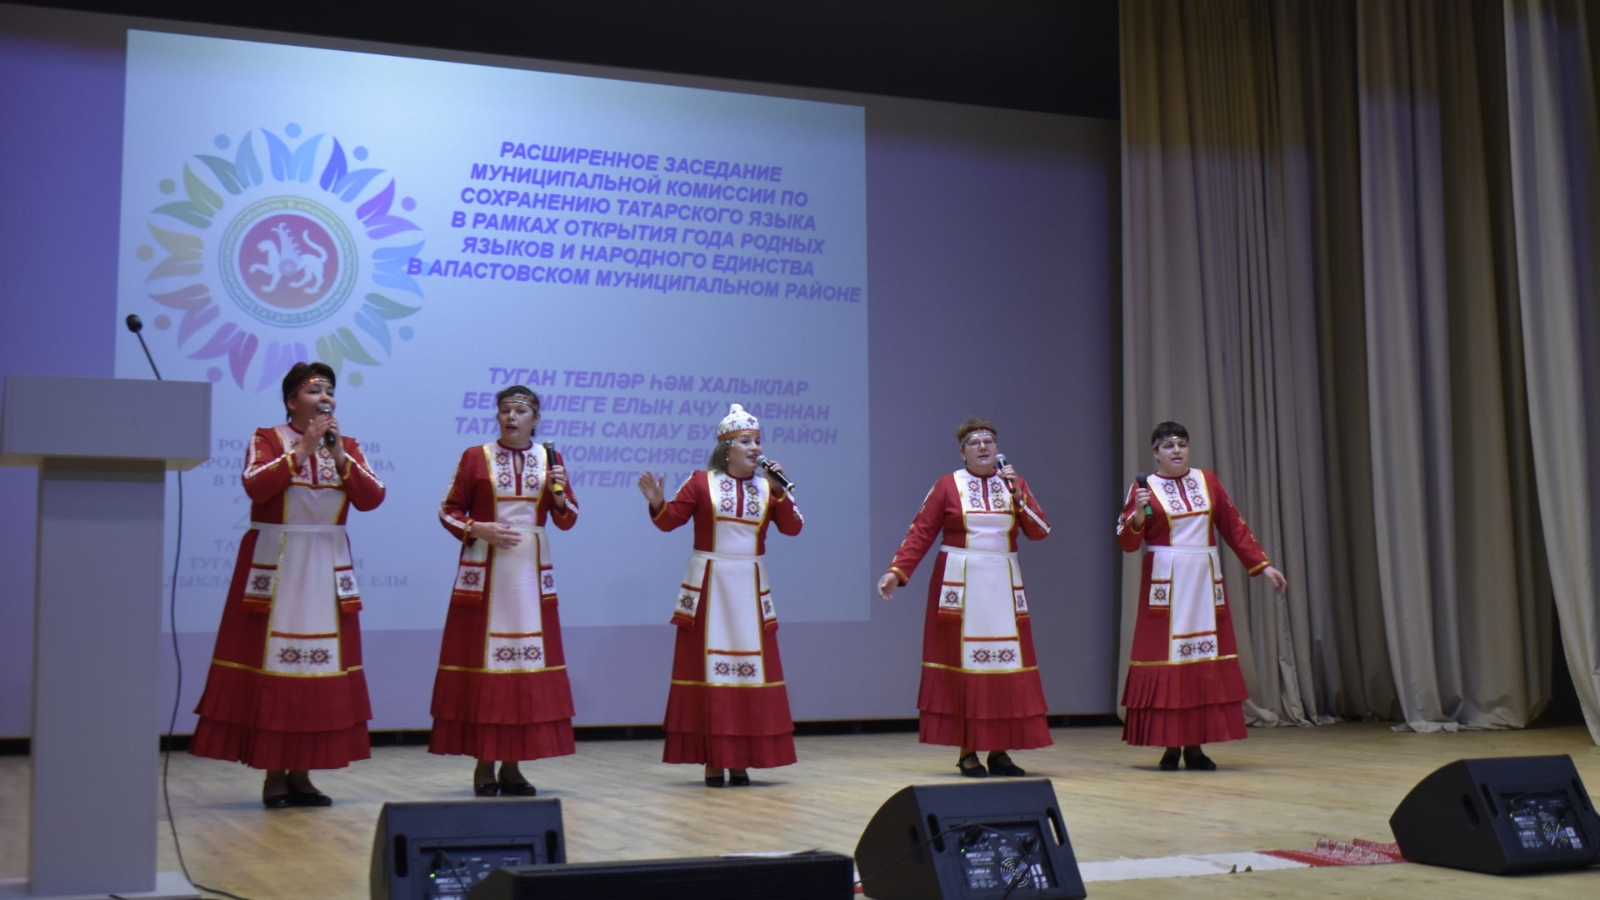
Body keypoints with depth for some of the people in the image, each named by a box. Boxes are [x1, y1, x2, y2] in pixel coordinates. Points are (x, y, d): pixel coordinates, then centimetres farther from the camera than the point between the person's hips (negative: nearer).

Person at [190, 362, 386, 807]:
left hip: (328, 568, 4)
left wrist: (339, 454, -10)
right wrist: (302, 449, -16)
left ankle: (301, 773, 9)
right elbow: (255, 485, -18)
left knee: (321, 666, 2)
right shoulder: (267, 439, 1)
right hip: (274, 565, -4)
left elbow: (372, 498, -2)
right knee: (272, 660, -6)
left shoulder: (348, 446, 12)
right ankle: (274, 773, 2)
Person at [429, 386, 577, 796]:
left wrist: (559, 491, -10)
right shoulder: (475, 457, 2)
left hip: (531, 571, 3)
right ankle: (484, 765, 4)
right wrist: (479, 529, -13)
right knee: (482, 660, -4)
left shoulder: (549, 458, 9)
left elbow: (567, 520, 9)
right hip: (485, 570, -2)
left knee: (527, 660, 1)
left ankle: (512, 765, 9)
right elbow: (449, 511, 3)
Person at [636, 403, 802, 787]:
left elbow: (793, 528, -1)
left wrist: (779, 491, -13)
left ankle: (741, 759, 9)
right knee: (707, 666, -2)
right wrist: (657, 502, -24)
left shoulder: (767, 487, 7)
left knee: (751, 667, 2)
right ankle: (712, 760, 4)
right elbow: (669, 520, -5)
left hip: (749, 589, 3)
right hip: (708, 586, -3)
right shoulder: (701, 483, -2)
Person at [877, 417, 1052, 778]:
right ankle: (967, 752, 5)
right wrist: (896, 571, -15)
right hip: (960, 586, -3)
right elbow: (921, 533, -5)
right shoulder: (947, 485, -1)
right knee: (962, 663, -2)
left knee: (1007, 664, 1)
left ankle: (999, 751, 8)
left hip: (1004, 586, 3)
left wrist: (1017, 494, -10)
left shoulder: (1015, 483, 9)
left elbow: (1040, 531, 1)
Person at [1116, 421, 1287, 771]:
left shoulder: (1207, 481, 9)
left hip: (1204, 579, 3)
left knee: (1206, 658, 2)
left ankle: (1195, 746, 8)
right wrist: (1138, 515, -23)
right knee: (1167, 656, -5)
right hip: (1165, 582, -3)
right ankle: (1170, 746, 2)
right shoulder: (1144, 488, 0)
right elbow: (1127, 542, -5)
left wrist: (1263, 565, 7)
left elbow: (1235, 527, 10)